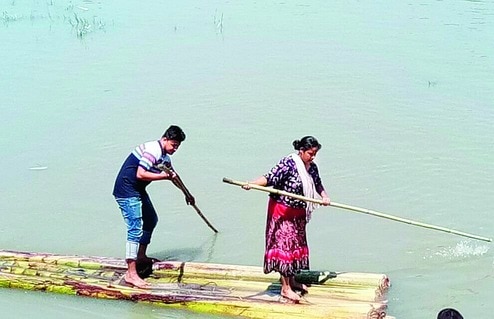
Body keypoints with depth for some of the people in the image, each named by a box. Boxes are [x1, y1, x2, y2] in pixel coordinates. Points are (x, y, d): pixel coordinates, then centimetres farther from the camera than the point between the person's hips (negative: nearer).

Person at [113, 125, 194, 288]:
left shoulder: (164, 155, 13)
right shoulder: (153, 150, -20)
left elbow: (172, 175, 29)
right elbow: (140, 174, -29)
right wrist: (162, 176, -21)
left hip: (138, 190, 11)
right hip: (126, 190, -11)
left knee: (151, 219, 23)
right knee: (135, 229, -16)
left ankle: (141, 256, 36)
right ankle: (131, 274, -18)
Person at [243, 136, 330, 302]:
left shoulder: (312, 167, 4)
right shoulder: (288, 163, -20)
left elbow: (317, 183, 19)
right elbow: (270, 177, -28)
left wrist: (324, 195, 0)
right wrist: (252, 183, -44)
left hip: (298, 213, 8)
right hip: (282, 211, -8)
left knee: (297, 244, 15)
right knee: (285, 245, -6)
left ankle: (291, 279, 31)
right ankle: (285, 288, -2)